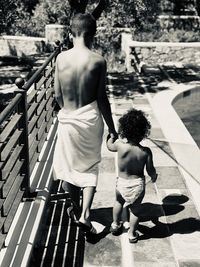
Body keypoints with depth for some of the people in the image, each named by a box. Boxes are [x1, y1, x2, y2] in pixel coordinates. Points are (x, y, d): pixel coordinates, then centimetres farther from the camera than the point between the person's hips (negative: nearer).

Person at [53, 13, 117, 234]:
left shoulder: (61, 58, -6)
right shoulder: (98, 61, -12)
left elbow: (58, 95, -1)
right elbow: (102, 99, -10)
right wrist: (111, 128, 1)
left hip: (67, 120, 2)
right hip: (91, 119, -1)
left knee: (68, 165, 20)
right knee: (89, 166, 16)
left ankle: (76, 208, 37)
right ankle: (85, 214, 6)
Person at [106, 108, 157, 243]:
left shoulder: (120, 145, -21)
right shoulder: (146, 151, -21)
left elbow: (109, 146, 3)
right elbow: (150, 171, -10)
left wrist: (112, 135, 21)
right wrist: (154, 176, 13)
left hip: (122, 183, 1)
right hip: (138, 184, -1)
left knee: (118, 202, 29)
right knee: (135, 209, 20)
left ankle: (115, 225, 48)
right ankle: (132, 234, 34)